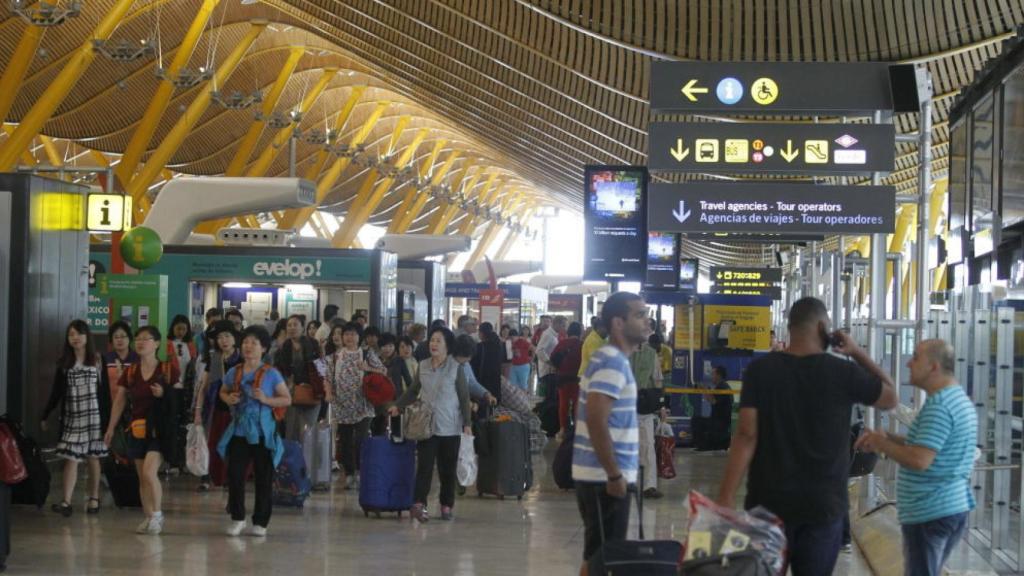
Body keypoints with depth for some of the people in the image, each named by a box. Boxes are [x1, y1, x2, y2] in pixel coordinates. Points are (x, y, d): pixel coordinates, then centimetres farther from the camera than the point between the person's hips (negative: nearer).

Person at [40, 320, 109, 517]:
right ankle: (66, 502, -12)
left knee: (93, 458, 5)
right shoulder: (64, 364, 7)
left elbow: (106, 392, 1)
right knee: (71, 458, -6)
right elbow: (56, 393, 9)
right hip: (72, 418, 1)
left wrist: (108, 418, -3)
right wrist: (44, 416, 5)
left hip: (94, 416, -1)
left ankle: (94, 498, 17)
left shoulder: (98, 361, 2)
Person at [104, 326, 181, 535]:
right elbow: (119, 401, 9)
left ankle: (157, 514, -2)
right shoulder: (130, 373, 7)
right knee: (142, 478, 8)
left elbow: (180, 398, 1)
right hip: (138, 429, 5)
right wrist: (111, 428, 5)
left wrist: (165, 394, -18)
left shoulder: (168, 369, -4)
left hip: (159, 429, -5)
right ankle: (149, 519, 17)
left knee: (149, 472, -18)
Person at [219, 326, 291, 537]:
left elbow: (287, 400, -2)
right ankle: (237, 518, 13)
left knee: (263, 478, 4)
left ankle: (260, 522, 15)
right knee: (234, 474, -3)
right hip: (239, 430, 2)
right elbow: (223, 392, 22)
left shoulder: (271, 374, -4)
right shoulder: (234, 372, 5)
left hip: (262, 432, -2)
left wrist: (265, 399, -16)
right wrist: (228, 399, -1)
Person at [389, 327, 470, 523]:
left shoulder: (455, 368, -3)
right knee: (424, 466, -8)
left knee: (447, 468, 5)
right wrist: (398, 406, 7)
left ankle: (447, 505, 15)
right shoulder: (423, 366, 5)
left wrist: (466, 423, -6)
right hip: (426, 425, 2)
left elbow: (464, 396, -1)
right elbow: (414, 391, 18)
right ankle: (419, 504, -15)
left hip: (450, 427, -2)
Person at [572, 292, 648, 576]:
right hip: (605, 477, -10)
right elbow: (596, 421, -25)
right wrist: (615, 474, -22)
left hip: (599, 474, 10)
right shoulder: (614, 362, -16)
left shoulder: (609, 358, 15)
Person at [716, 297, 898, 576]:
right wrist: (858, 353, 11)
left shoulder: (759, 370, -6)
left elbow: (746, 436, -11)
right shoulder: (844, 373, -7)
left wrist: (725, 500, -10)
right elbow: (891, 398, 10)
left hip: (768, 502, 1)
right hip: (823, 505, 0)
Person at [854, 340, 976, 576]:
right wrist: (887, 438, 8)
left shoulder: (938, 405, -20)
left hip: (931, 513, -10)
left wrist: (881, 444, -12)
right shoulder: (959, 398, 14)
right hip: (953, 508, 10)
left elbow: (919, 460, -27)